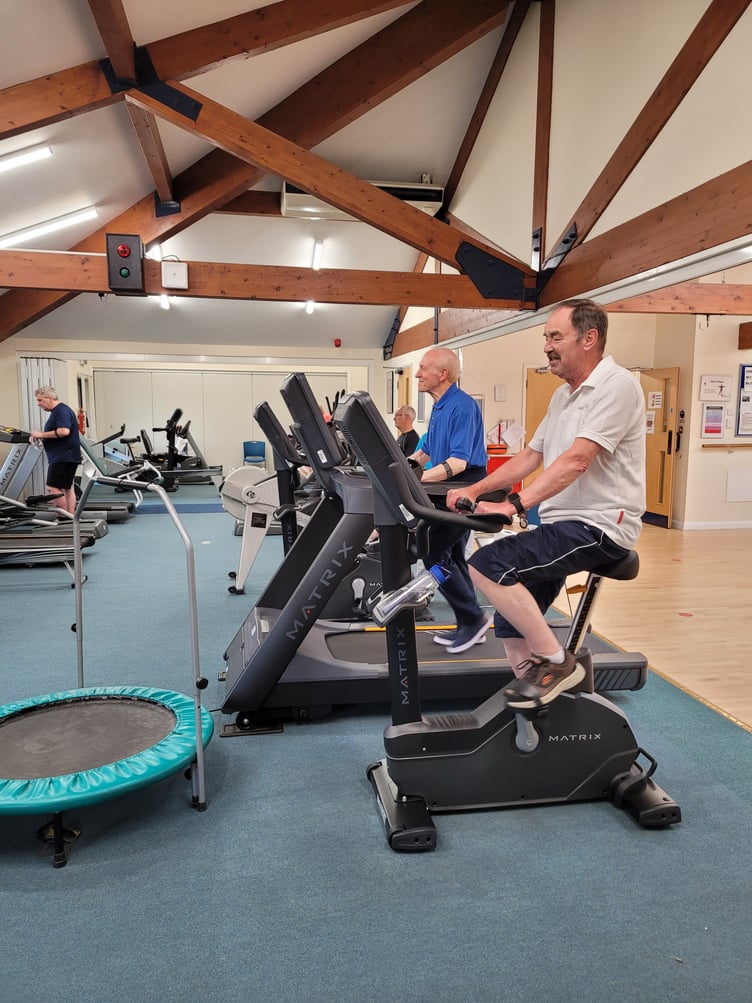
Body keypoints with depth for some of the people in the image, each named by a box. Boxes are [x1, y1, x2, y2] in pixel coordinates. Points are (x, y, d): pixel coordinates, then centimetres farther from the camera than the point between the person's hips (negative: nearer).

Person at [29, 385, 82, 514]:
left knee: (53, 487, -10)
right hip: (64, 456, 11)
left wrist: (42, 434, -19)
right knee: (67, 487, 10)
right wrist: (40, 437, 8)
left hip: (64, 457, -11)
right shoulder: (57, 411, 19)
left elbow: (64, 431, -27)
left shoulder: (62, 411, -13)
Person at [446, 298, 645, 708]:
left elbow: (576, 460, -24)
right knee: (509, 622, 3)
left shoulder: (616, 386, -12)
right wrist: (476, 490, 6)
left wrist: (515, 505, -31)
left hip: (598, 526, -9)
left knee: (488, 565, -23)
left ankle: (557, 662, -10)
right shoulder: (563, 395, 17)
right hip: (562, 523, 9)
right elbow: (530, 456, 17)